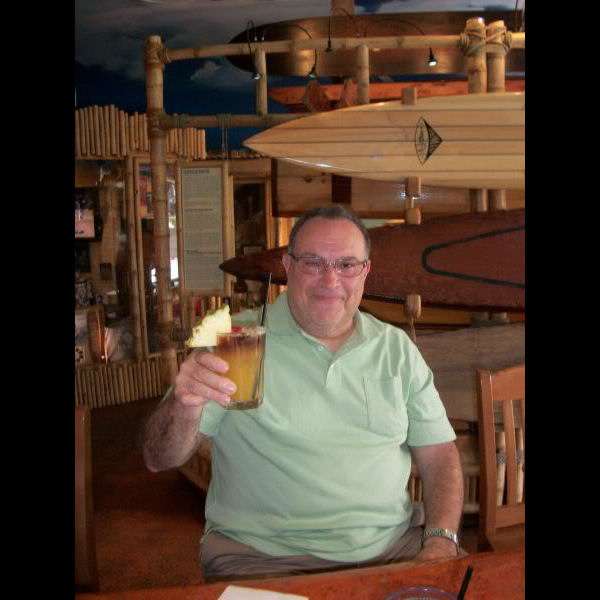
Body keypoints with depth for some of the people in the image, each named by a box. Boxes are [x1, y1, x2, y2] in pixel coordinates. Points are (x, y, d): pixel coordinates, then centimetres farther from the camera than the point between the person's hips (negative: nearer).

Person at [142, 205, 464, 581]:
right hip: (262, 555, -3)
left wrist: (441, 540, -6)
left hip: (395, 546, 3)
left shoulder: (396, 348, 8)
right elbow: (161, 460, -7)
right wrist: (186, 405, -29)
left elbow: (439, 453, 10)